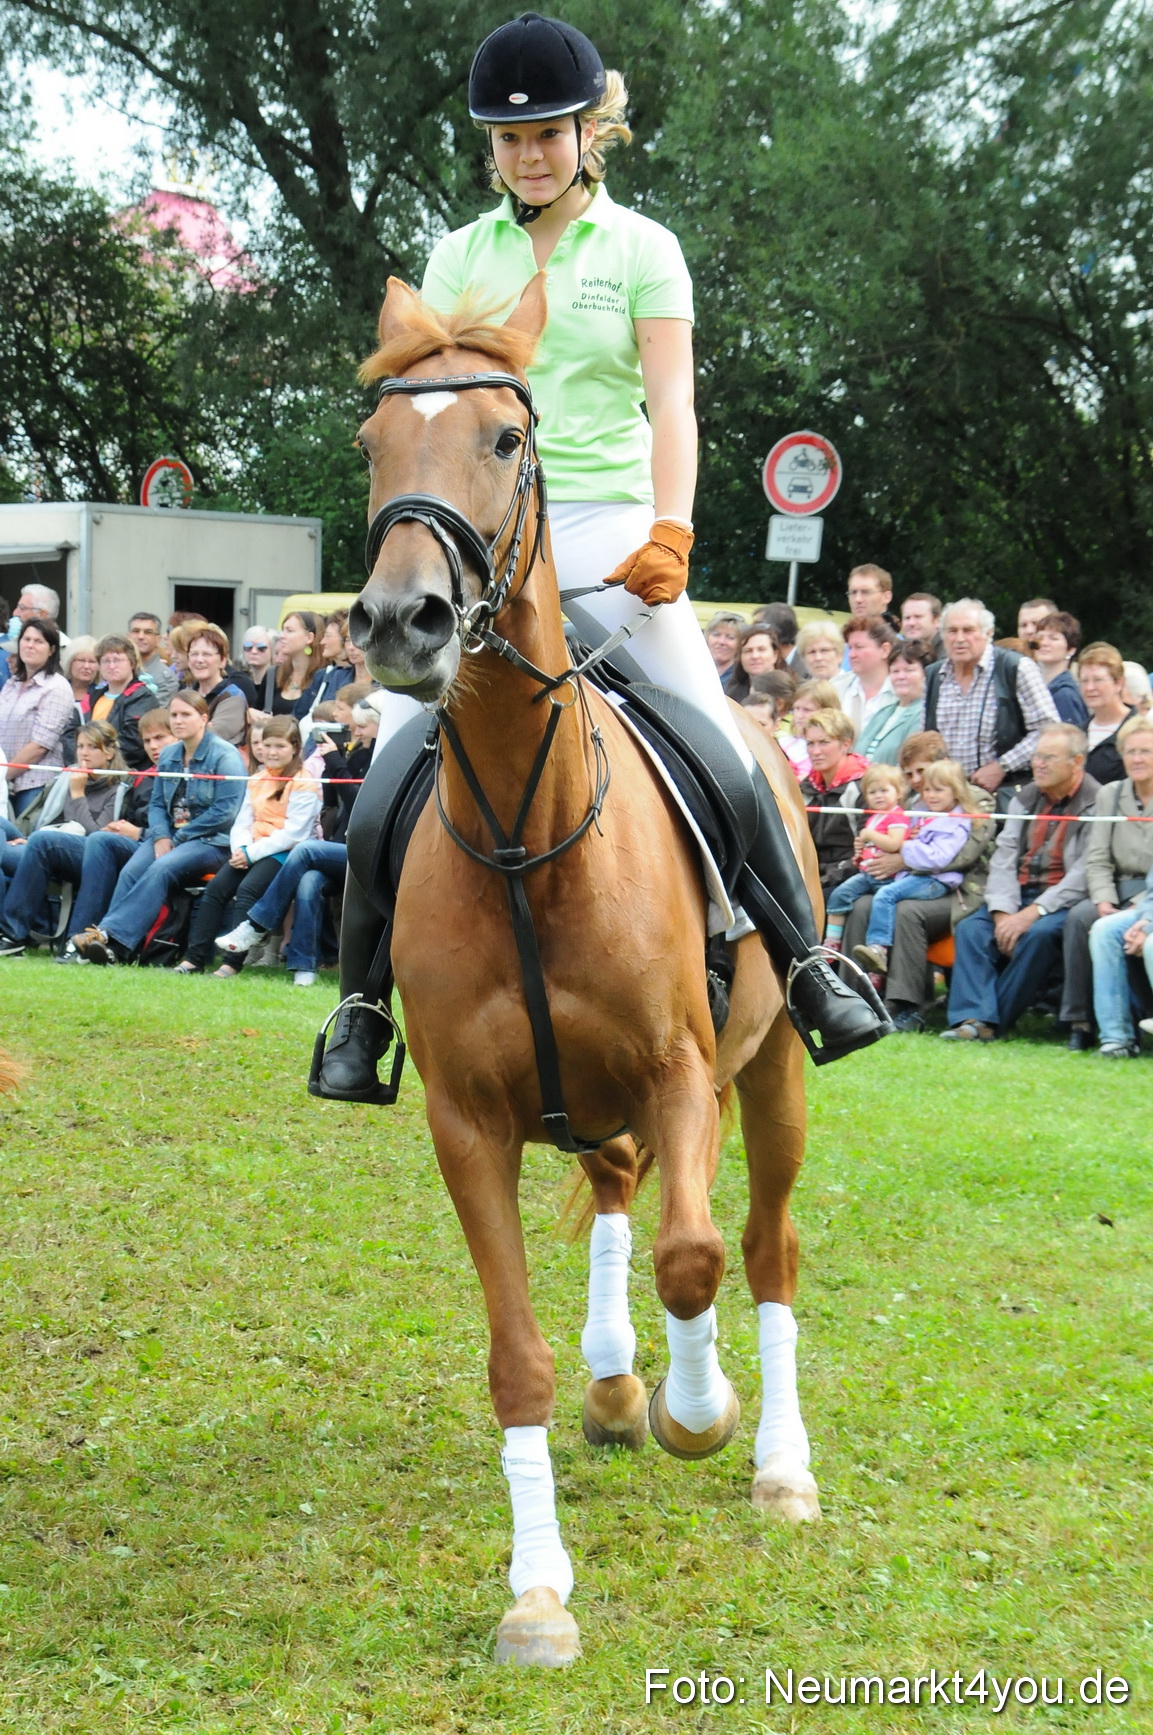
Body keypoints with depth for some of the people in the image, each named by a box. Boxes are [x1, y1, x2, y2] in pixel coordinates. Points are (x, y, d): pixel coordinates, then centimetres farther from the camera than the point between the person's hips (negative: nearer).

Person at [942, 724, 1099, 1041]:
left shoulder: (1096, 803, -7)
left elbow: (1085, 874, -15)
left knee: (1038, 933, -34)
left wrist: (1034, 912, -21)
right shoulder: (1025, 799, 15)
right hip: (1020, 894, 6)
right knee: (971, 928, -19)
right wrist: (1003, 911, -10)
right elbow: (1004, 857, 7)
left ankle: (997, 1022, -26)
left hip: (1064, 902, -6)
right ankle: (974, 1018, -31)